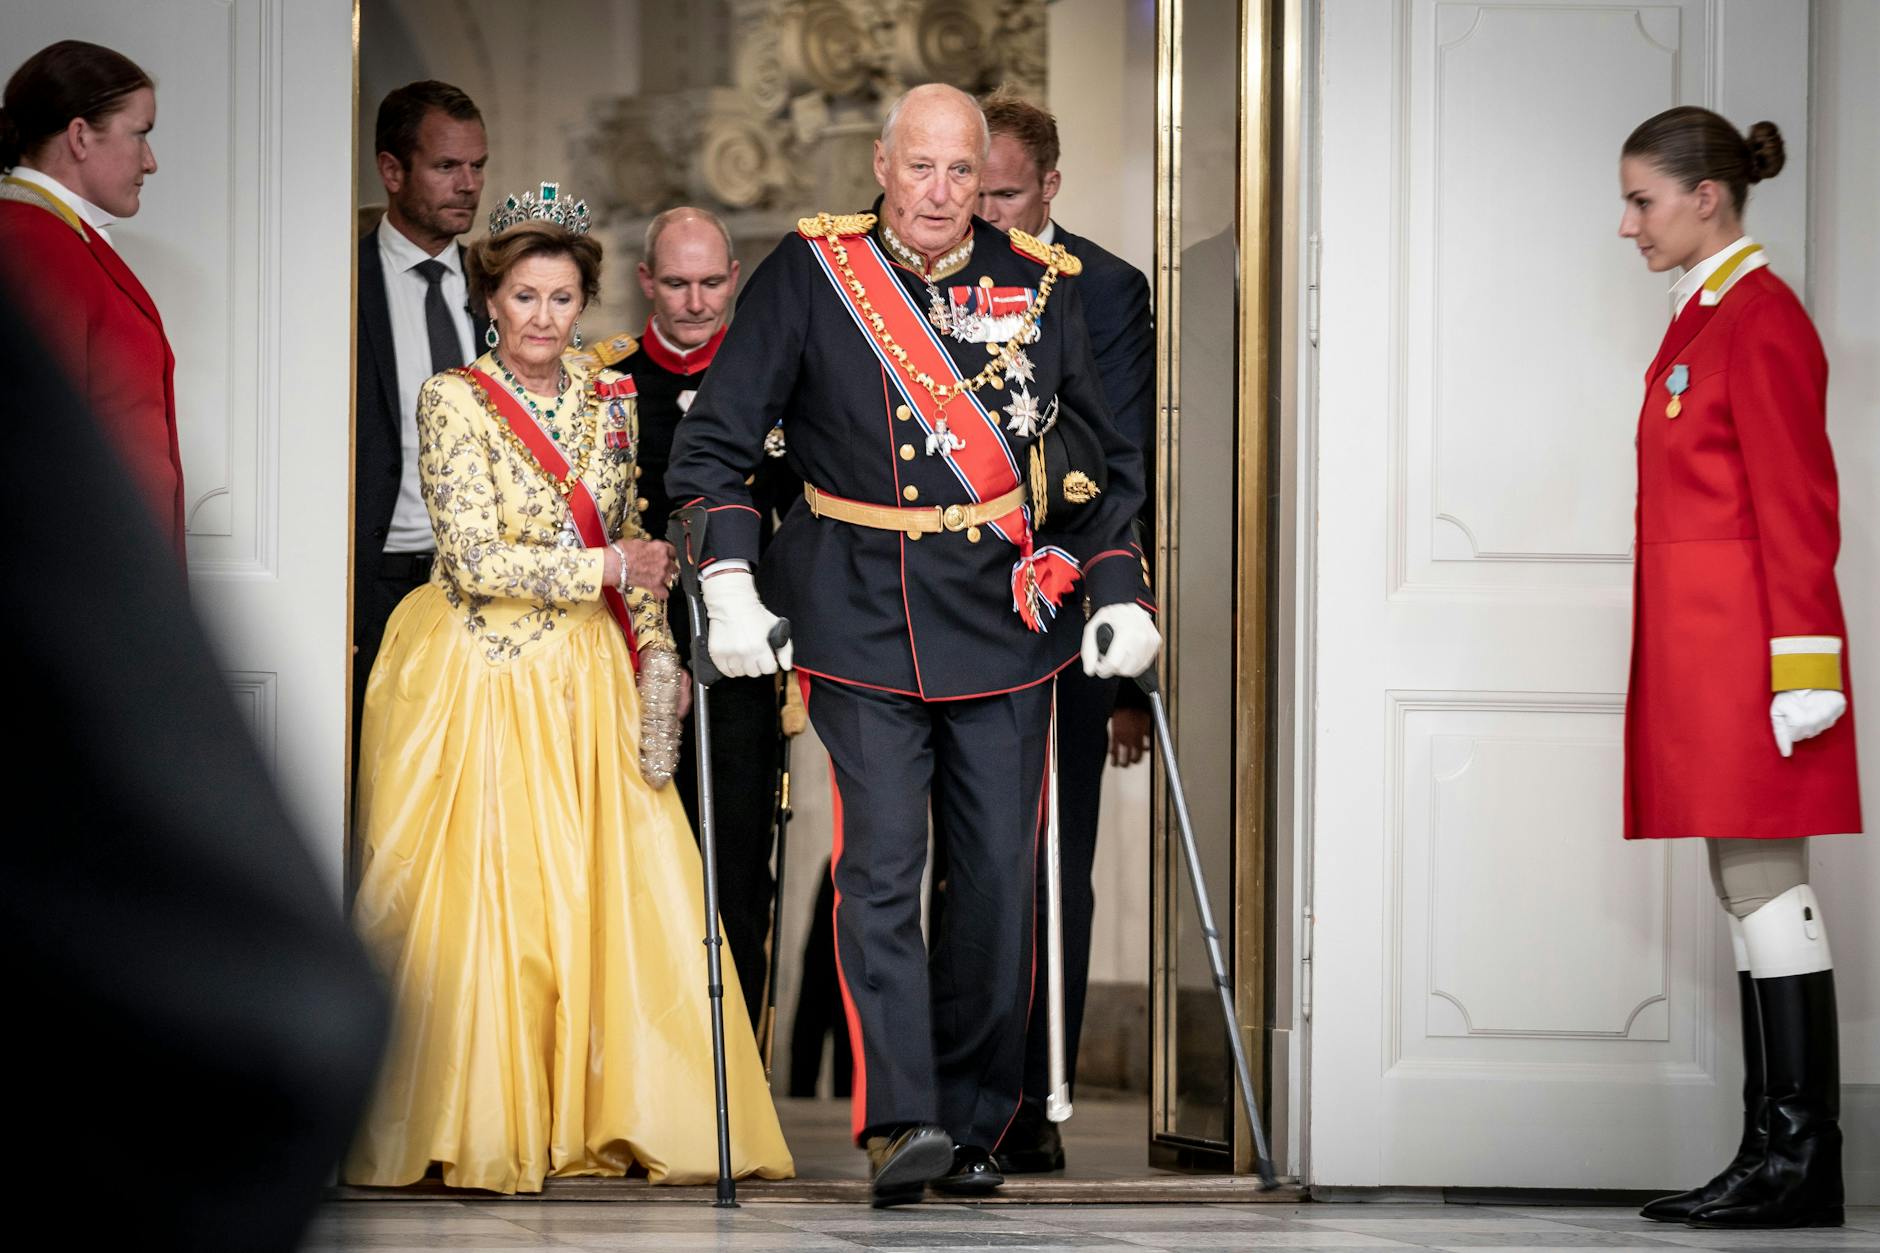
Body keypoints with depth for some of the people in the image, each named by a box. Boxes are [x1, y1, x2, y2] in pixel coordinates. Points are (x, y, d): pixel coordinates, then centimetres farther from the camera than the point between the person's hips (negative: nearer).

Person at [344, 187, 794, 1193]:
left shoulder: (610, 400, 10)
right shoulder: (454, 401, -6)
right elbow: (476, 560, -13)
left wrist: (654, 652, 5)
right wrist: (607, 568, -14)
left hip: (585, 683, 5)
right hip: (479, 683, -5)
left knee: (621, 890, -3)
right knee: (479, 902, -6)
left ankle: (611, 1117, 3)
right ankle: (478, 1133, 2)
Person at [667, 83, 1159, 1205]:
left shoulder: (1039, 287, 5)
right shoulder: (811, 274, -1)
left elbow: (1104, 461, 14)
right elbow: (716, 442, 1)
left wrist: (1120, 596, 3)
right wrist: (730, 587, -9)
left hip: (1006, 612, 3)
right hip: (862, 618, -2)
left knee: (998, 874, 4)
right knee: (881, 866, -14)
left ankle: (972, 1123, 16)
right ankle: (901, 1122, -19)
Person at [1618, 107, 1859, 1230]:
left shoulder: (1760, 318, -11)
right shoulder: (1701, 319, 17)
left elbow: (1796, 508, -16)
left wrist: (1800, 669, -19)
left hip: (1745, 653, -10)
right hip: (1700, 656, 10)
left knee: (1766, 884, -8)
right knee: (1751, 892, 9)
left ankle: (1803, 1164, -5)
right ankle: (1774, 1156, 11)